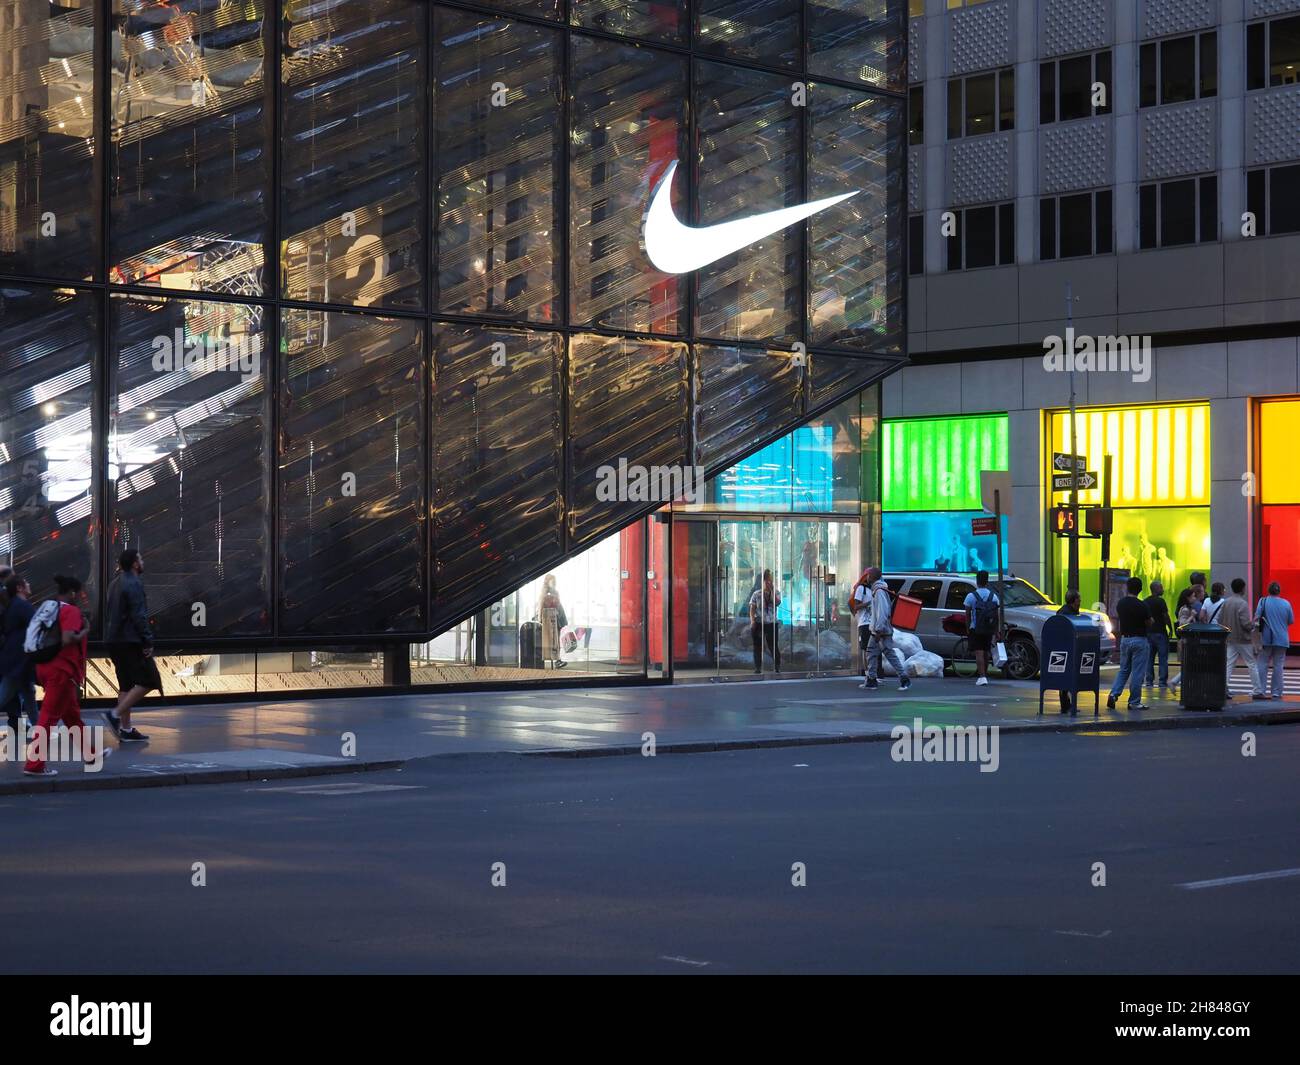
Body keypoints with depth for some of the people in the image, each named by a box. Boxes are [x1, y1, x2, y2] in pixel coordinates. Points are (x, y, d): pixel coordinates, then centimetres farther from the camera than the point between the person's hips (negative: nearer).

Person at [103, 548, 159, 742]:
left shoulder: (115, 584, 16)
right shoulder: (134, 584, -13)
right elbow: (139, 615, -19)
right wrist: (148, 641, -16)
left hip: (114, 641, 10)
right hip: (131, 641, -10)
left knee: (127, 683, 12)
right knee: (148, 681, -5)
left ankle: (125, 728, 11)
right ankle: (116, 714, -12)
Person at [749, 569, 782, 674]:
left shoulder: (776, 593, 7)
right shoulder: (757, 594, 5)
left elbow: (777, 603, -14)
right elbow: (752, 609, 2)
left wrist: (772, 590, -15)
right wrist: (752, 621, -11)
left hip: (772, 623, 0)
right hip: (759, 623, 0)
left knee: (774, 646, -2)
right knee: (758, 646, 1)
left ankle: (778, 667, 7)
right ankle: (758, 667, 7)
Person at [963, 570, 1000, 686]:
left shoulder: (971, 596, -7)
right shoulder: (993, 596, 4)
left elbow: (967, 615, -6)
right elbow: (996, 615, 5)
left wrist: (967, 630, 2)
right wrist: (996, 631, 11)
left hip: (975, 629, -4)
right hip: (989, 630, 4)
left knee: (979, 653, -7)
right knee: (985, 652, 15)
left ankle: (982, 677, -17)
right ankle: (984, 675, 25)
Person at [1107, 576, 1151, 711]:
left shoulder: (1120, 604, 1)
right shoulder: (1141, 606, -16)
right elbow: (1149, 624, -9)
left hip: (1124, 638, 5)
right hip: (1139, 640, -5)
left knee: (1124, 670, 16)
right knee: (1137, 673, 2)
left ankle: (1113, 694, -2)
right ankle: (1134, 702, 7)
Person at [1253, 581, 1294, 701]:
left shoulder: (1264, 601, -4)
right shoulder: (1286, 604, -1)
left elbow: (1256, 617, -12)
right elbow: (1291, 621, 6)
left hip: (1266, 638, -1)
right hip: (1282, 639, 1)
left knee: (1262, 664, 7)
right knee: (1278, 666, 6)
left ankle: (1261, 690, 2)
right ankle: (1276, 692, 6)